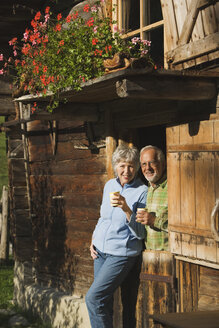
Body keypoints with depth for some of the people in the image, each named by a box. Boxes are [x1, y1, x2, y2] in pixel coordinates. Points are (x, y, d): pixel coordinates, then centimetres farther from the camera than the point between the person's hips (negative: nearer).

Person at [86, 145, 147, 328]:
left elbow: (141, 233, -13)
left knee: (93, 298, -15)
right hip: (100, 251, 6)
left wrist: (127, 210, -25)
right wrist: (94, 240, 12)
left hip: (121, 253, -6)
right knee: (104, 301, 8)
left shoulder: (142, 192, -9)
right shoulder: (109, 185, 9)